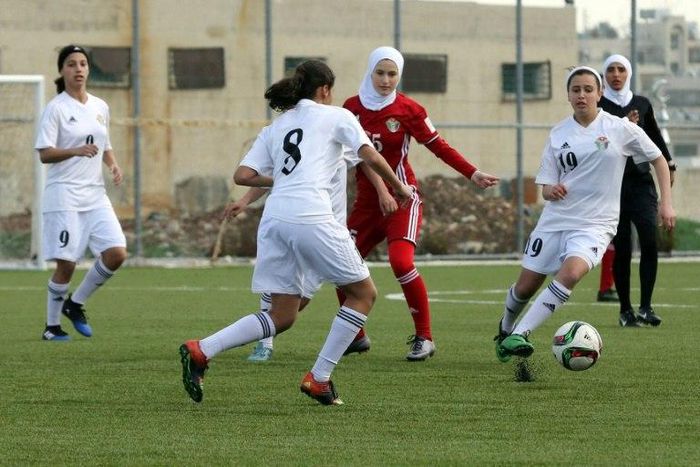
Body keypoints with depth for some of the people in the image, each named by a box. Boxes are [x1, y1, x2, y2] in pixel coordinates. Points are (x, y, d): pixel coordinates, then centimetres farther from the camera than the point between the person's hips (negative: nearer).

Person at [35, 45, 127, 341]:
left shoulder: (100, 107, 13)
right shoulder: (56, 108, -5)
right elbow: (44, 154, -11)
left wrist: (113, 165, 4)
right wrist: (76, 151, -26)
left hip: (95, 195, 6)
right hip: (65, 194, -6)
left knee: (116, 254, -8)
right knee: (66, 263, -7)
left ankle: (75, 304, 12)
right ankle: (52, 326, 9)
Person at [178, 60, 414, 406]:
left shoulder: (274, 128, 24)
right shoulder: (336, 117, 11)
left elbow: (242, 176, 15)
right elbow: (371, 157, 2)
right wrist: (399, 188, 18)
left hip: (274, 218, 6)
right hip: (311, 217, -6)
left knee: (282, 317, 12)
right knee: (363, 294, 11)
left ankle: (200, 351, -4)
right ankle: (318, 379, 6)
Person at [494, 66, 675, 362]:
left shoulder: (620, 129, -2)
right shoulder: (558, 134, 5)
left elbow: (658, 159, 8)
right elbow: (545, 188, 7)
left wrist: (666, 203, 0)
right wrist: (552, 190, -17)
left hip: (595, 224, -3)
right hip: (555, 219, 3)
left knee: (571, 272, -31)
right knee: (525, 287, 7)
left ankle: (520, 334, -29)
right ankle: (505, 328, 39)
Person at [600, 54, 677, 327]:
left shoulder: (642, 104, 11)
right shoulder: (597, 107, 1)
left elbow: (655, 136, 24)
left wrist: (668, 164, 19)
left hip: (641, 181, 2)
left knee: (650, 241, -14)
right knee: (622, 248, -2)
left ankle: (645, 306, -12)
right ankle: (625, 311, 7)